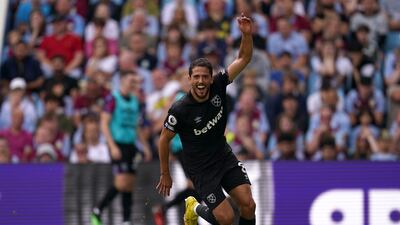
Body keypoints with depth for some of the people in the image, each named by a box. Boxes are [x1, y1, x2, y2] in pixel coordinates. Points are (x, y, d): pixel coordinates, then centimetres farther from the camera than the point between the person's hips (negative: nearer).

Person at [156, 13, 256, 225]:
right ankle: (195, 208, 23)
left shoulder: (218, 86, -11)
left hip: (224, 155, 5)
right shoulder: (180, 110, -22)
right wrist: (165, 174, -1)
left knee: (248, 205, -8)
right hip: (200, 166, -5)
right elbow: (164, 140, -8)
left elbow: (243, 59, -7)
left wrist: (247, 34, -25)